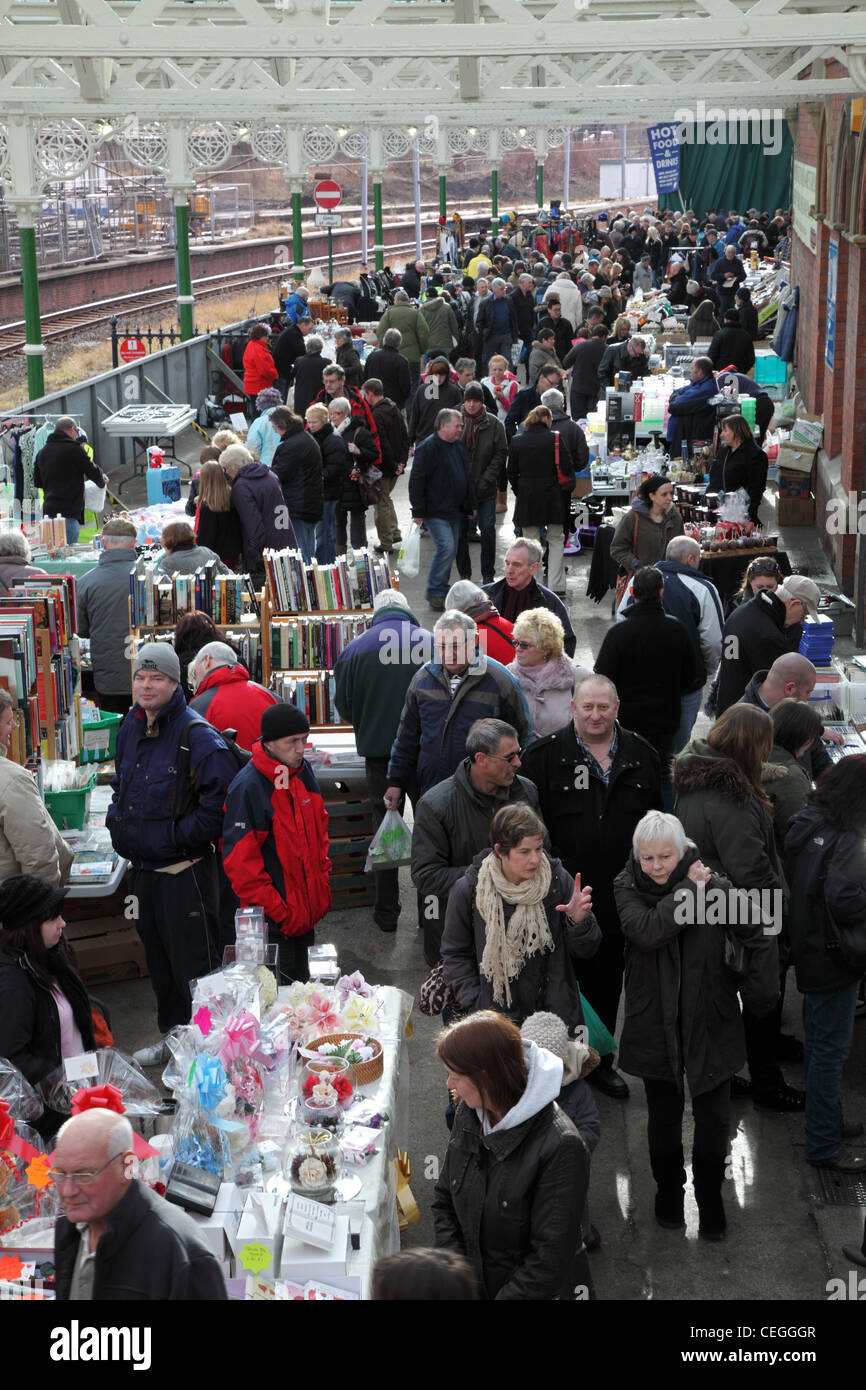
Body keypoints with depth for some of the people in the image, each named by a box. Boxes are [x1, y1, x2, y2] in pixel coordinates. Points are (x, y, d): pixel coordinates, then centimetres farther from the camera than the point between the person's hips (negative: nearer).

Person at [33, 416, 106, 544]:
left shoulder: (42, 451, 15)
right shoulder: (74, 448, -6)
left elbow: (37, 482, 22)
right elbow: (93, 473, -2)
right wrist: (102, 480, 20)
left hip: (48, 510, 7)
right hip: (68, 511, -7)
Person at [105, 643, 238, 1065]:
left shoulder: (196, 736, -17)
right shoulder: (129, 728, 8)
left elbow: (221, 798, -23)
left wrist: (179, 835, -18)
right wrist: (117, 820, 9)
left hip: (183, 868, -8)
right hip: (141, 866, 8)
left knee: (193, 960, -2)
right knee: (158, 957, 20)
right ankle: (172, 1035, 34)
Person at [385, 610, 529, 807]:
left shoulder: (498, 680, -4)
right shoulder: (423, 679, 8)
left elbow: (521, 735, 3)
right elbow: (407, 736, 16)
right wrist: (396, 782, 14)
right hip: (431, 790, 4)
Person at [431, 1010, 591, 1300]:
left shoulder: (561, 1148, -21)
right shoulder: (468, 1116, 1)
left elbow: (551, 1260, -19)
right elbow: (444, 1202, 10)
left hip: (538, 1292, -5)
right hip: (475, 1285, 5)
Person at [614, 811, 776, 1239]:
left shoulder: (715, 887, -11)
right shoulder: (628, 889, -9)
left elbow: (756, 937, -3)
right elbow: (646, 932, -27)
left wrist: (758, 990, -13)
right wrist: (688, 891, -24)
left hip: (710, 1022, 0)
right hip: (656, 1024, 1)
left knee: (714, 1117, 7)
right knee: (663, 1116, 16)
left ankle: (710, 1200, 28)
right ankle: (669, 1194, 37)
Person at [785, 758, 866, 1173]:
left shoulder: (805, 825, 3)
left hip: (808, 950, 9)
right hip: (832, 960, -9)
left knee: (818, 1042, 22)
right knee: (831, 1049, 1)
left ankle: (826, 1120, 38)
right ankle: (824, 1144, 10)